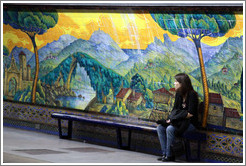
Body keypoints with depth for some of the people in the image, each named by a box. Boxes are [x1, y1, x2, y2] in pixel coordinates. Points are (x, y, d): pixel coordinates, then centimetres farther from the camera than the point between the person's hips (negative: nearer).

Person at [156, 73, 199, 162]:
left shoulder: (192, 95, -14)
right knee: (160, 127, -12)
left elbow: (190, 114, -18)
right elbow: (175, 109, 13)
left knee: (170, 129, -31)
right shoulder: (178, 94, 10)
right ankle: (164, 153, -12)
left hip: (190, 123, -8)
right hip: (179, 121, 8)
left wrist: (174, 119, -17)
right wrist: (170, 119, -8)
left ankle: (169, 155, -20)